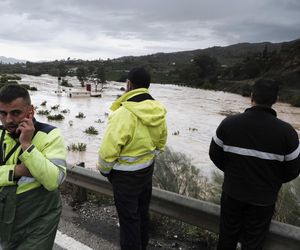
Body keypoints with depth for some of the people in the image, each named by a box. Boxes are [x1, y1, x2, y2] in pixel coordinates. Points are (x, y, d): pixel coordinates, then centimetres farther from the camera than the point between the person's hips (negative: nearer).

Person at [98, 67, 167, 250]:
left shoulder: (124, 113, -28)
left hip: (126, 174, -7)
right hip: (147, 170, 8)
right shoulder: (159, 111, -4)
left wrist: (104, 169, -6)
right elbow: (161, 142, 9)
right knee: (142, 211, 24)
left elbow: (108, 149, -25)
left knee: (128, 217, 10)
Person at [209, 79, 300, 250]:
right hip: (263, 198, -1)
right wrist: (272, 182, 11)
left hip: (232, 192, 2)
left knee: (228, 235, 23)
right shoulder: (286, 131, -20)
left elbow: (215, 154, -5)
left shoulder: (229, 123, -17)